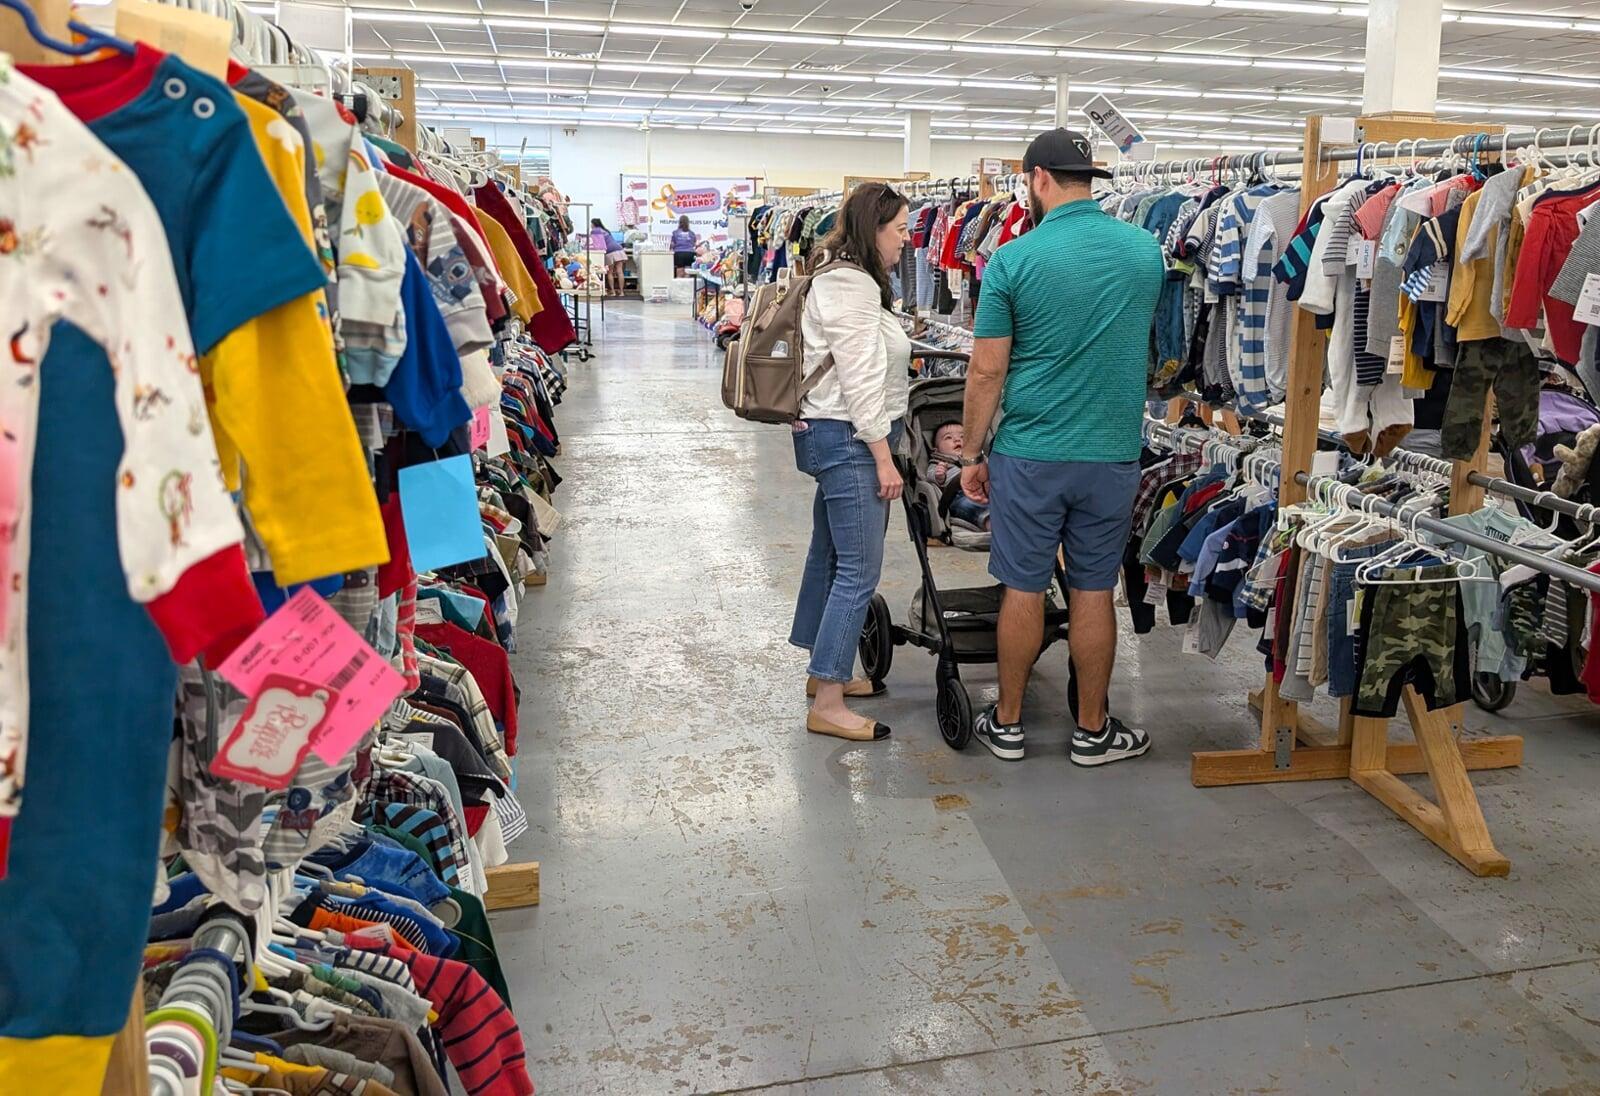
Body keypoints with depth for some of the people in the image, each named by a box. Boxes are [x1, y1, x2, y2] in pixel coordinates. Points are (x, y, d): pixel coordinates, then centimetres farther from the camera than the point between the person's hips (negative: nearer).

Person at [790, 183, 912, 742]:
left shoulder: (845, 277, 18)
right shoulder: (851, 285, -16)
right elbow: (860, 379, -21)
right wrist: (883, 458, -20)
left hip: (834, 437, 11)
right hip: (849, 440, -11)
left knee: (830, 556, 17)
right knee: (860, 570, -10)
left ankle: (825, 671, 29)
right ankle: (827, 705, -7)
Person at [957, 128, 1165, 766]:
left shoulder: (1013, 259, -10)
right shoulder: (1147, 251, 3)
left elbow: (987, 371, -8)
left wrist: (971, 455, 2)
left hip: (1029, 453, -3)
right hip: (1113, 454, 3)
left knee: (1023, 589, 8)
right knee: (1093, 592, 11)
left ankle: (1007, 724, 22)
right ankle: (1093, 731, 23)